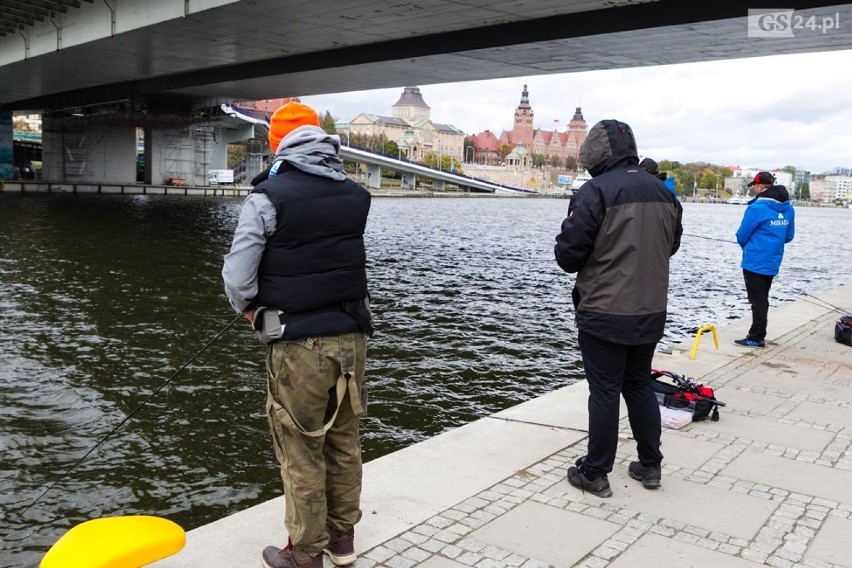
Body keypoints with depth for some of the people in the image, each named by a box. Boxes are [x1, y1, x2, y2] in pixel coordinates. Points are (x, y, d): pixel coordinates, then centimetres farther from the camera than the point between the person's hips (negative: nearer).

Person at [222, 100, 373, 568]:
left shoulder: (269, 197, -10)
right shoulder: (355, 196, 5)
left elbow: (237, 277, -8)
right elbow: (352, 261, 7)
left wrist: (254, 312, 7)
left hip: (298, 344, -5)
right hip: (351, 336, 5)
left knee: (301, 452, 8)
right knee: (344, 443, 17)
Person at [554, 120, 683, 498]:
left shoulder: (595, 191, -16)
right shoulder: (664, 193, 6)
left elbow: (568, 255, -16)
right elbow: (671, 246, 17)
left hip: (604, 315, -6)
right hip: (650, 313, 6)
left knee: (605, 392, 3)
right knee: (640, 386, 19)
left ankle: (595, 474, 14)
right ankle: (650, 465, 28)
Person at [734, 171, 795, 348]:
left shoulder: (757, 208, -17)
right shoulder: (788, 209, 7)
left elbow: (742, 235, -9)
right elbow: (789, 236, 14)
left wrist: (747, 247, 11)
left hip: (755, 262, -7)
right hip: (773, 263, 7)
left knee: (757, 300, -2)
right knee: (762, 299, 16)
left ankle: (757, 338, 3)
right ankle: (757, 334, 23)